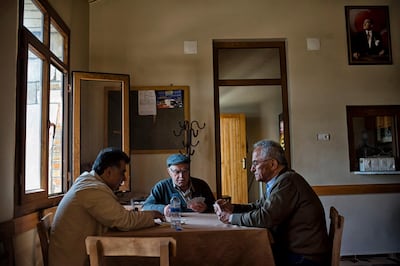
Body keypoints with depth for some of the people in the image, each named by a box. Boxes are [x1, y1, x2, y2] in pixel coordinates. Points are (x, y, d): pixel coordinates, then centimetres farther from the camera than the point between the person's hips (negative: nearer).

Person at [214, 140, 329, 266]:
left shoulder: (287, 181, -21)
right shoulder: (280, 180, 10)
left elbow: (264, 217, -28)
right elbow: (257, 206, 14)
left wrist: (231, 217, -16)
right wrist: (232, 207, -2)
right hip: (291, 249, 8)